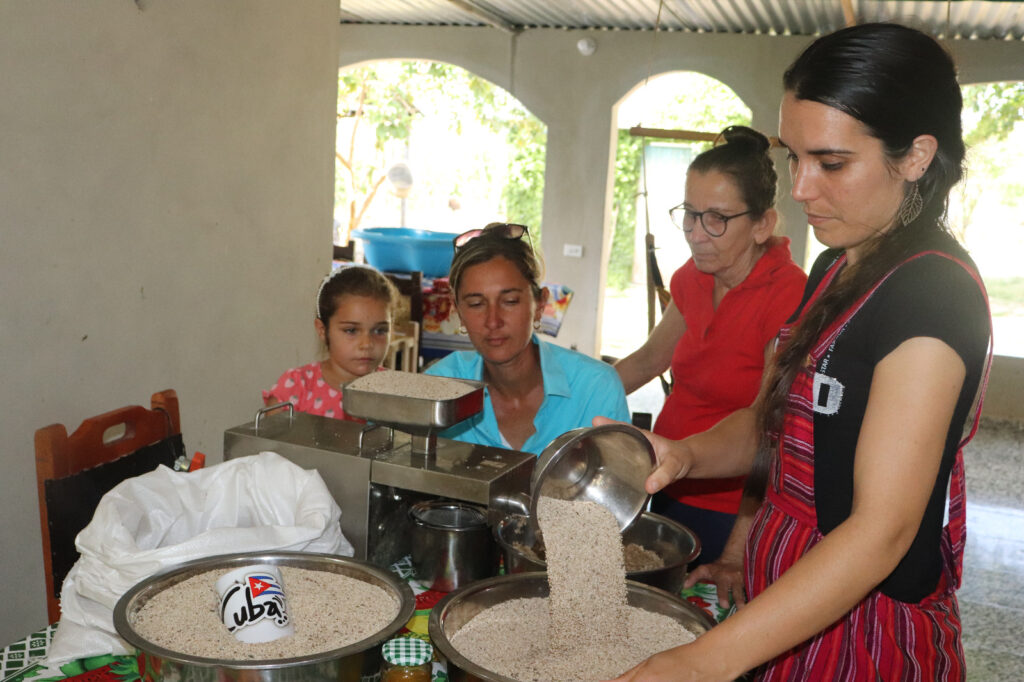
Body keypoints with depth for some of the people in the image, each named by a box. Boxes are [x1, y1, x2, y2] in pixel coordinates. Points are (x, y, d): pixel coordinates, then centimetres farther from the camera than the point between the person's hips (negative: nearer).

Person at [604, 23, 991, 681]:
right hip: (793, 613, 8)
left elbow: (883, 529, -27)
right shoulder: (840, 268, 7)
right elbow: (772, 422, 11)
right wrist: (688, 454, -10)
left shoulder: (934, 294, -22)